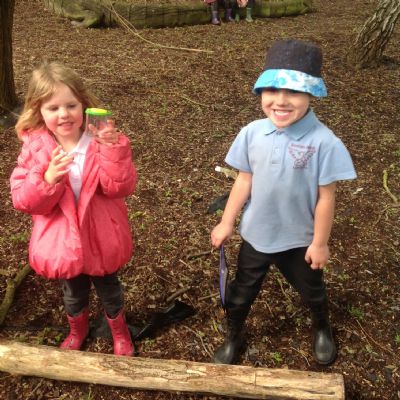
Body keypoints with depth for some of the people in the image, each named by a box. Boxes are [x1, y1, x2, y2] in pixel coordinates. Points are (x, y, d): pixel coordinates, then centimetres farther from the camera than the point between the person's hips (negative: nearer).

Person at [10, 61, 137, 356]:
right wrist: (47, 179, -33)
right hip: (63, 240, 1)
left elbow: (120, 187, -24)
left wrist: (113, 149, -37)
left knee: (109, 288, 22)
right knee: (73, 292, 25)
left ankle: (120, 332, 51)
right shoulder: (34, 147, -13)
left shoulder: (100, 140, -16)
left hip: (101, 238, -1)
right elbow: (23, 200, -15)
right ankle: (77, 330, 57)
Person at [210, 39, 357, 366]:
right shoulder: (252, 133, -14)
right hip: (256, 235, 2)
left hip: (299, 239, -2)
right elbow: (244, 181, -2)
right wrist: (227, 222, 2)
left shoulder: (323, 142, -25)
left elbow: (326, 197, -16)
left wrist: (320, 243, -9)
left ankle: (322, 329, 57)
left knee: (312, 290, 25)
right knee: (241, 291, 20)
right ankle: (233, 338, 47)